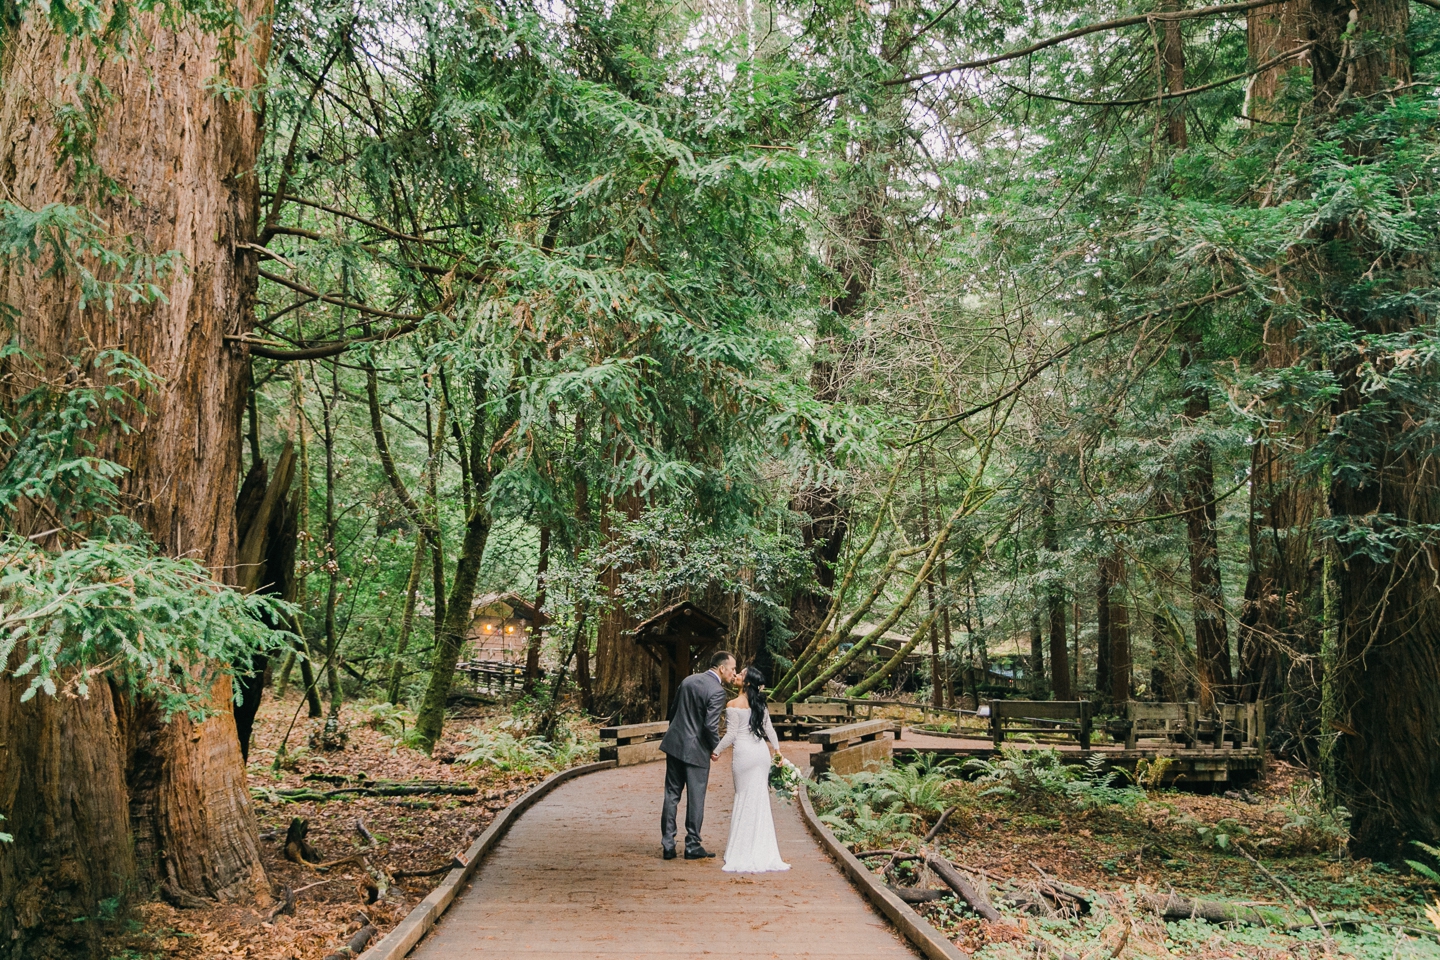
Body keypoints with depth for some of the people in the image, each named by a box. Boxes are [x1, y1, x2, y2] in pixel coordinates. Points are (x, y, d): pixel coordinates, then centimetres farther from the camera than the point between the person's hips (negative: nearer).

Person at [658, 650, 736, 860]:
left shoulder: (688, 680, 8)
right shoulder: (717, 691, -15)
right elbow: (711, 725, -21)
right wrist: (716, 747, -4)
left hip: (674, 744, 7)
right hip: (696, 750, -6)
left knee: (671, 795, 9)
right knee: (695, 798, 5)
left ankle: (668, 845, 12)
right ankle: (693, 846, 12)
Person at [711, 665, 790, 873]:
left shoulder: (734, 705, -11)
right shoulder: (759, 703, 7)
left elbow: (731, 734, -11)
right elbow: (769, 729, 12)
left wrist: (716, 752, 0)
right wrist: (777, 749, 23)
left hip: (744, 752, -5)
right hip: (762, 751, 5)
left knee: (744, 796, 4)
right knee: (761, 797, 10)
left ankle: (743, 849, 9)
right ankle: (762, 847, 15)